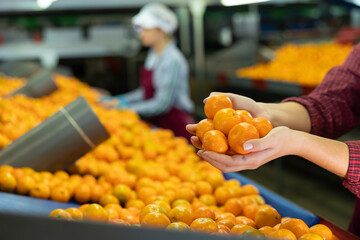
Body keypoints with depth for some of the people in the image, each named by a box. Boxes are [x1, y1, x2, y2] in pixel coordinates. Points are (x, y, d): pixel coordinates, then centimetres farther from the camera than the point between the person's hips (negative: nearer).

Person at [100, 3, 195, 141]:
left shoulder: (172, 60, -17)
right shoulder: (154, 54, 10)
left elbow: (162, 104, -19)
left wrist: (127, 107, -15)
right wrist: (119, 100, 6)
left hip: (176, 129, -8)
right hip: (157, 125, 8)